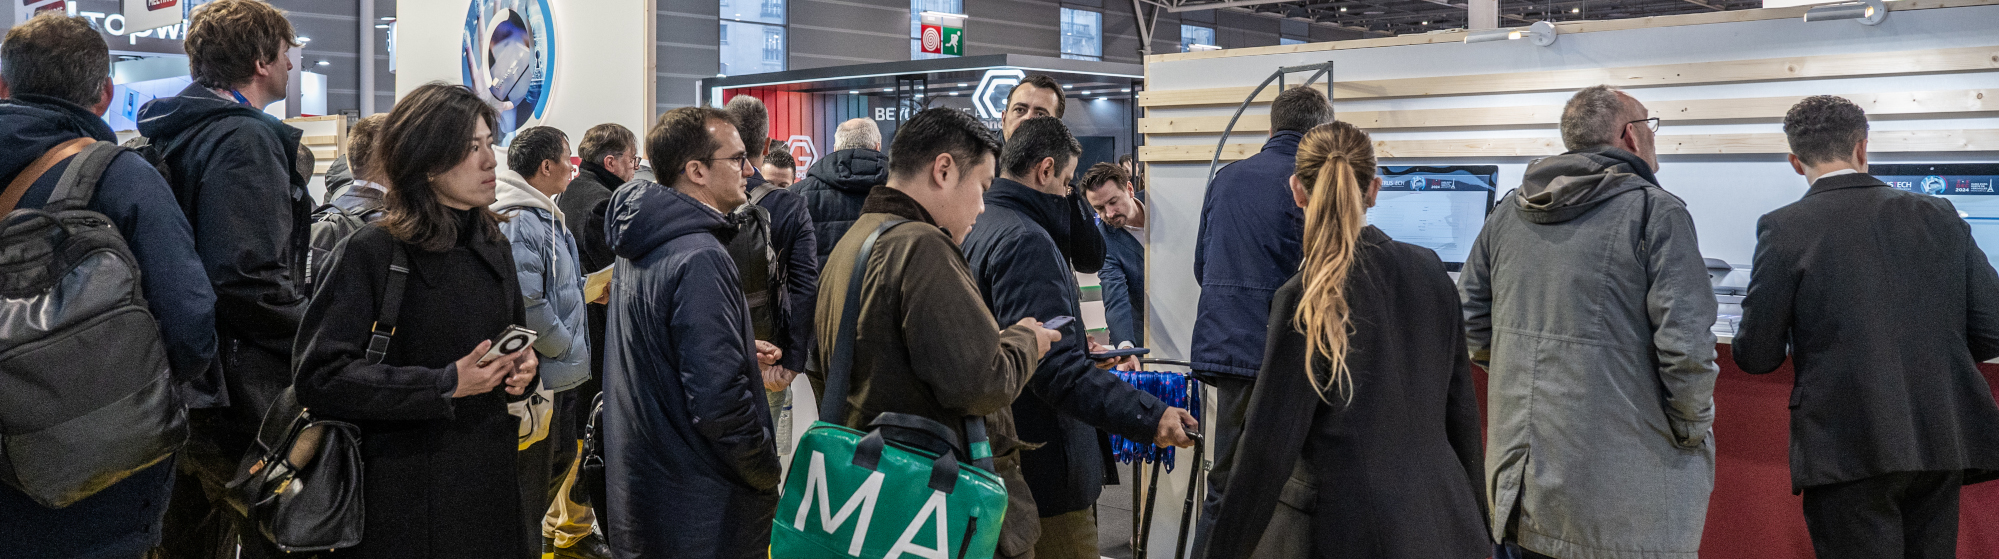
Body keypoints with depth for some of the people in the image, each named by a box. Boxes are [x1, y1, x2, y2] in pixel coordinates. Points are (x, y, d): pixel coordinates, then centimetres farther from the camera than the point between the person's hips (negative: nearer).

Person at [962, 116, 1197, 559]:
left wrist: (1081, 351, 33)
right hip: (1042, 472, -11)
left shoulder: (979, 230, 13)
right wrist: (1149, 417, -34)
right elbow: (1055, 367, -29)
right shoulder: (1025, 242, -19)